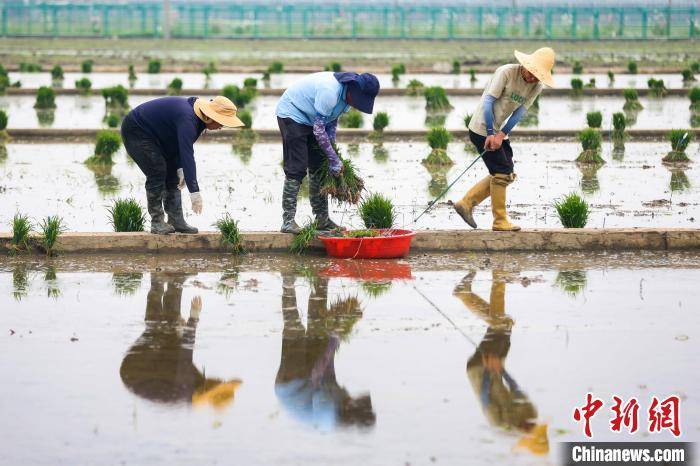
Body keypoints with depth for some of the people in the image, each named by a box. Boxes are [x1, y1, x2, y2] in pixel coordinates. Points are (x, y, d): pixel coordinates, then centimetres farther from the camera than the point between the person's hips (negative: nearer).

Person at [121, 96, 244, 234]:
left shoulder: (198, 118, -3)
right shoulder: (187, 118, -34)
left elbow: (183, 146, 10)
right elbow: (187, 154, -39)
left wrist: (180, 168, -2)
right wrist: (194, 191, -41)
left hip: (155, 136, 10)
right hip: (136, 131, -10)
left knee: (172, 174, 5)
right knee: (157, 172, -17)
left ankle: (176, 220, 6)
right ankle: (157, 222, -9)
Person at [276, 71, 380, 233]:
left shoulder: (347, 94, -4)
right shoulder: (329, 92, -33)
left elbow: (332, 120, 11)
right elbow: (318, 129, -29)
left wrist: (332, 145, -2)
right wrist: (334, 158, -24)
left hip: (309, 118, 9)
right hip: (291, 113, -9)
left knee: (319, 168, 6)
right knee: (296, 169, -16)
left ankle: (322, 218, 10)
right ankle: (288, 220, -17)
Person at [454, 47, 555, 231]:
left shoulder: (536, 87, 2)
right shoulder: (506, 72, -18)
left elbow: (520, 112, -5)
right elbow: (488, 101, -19)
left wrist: (501, 135, -16)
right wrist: (490, 133, -23)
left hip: (500, 130, 8)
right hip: (482, 128, -8)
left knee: (506, 175, 9)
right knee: (502, 173, -9)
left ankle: (466, 203, 14)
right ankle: (500, 221, -1)